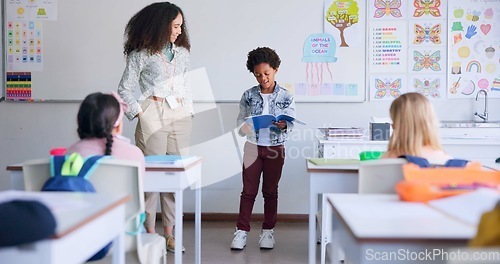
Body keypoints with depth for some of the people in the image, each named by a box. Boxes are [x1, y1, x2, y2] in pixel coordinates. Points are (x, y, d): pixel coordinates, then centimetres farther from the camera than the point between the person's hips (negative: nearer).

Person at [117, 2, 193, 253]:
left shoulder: (182, 52, 15)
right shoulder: (141, 54, -1)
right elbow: (124, 89, 1)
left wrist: (189, 113, 11)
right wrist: (139, 114, -7)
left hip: (180, 118, 5)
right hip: (153, 117, -5)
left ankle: (170, 232, 13)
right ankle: (149, 232, 9)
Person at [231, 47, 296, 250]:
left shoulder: (286, 97, -2)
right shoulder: (249, 95, 1)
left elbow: (291, 124, -1)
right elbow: (240, 120, 3)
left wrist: (284, 126, -23)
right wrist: (245, 127, -19)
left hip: (275, 148, 0)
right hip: (253, 146, 1)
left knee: (270, 191, 10)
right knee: (248, 190, 4)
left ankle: (268, 230, 21)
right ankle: (242, 230, 12)